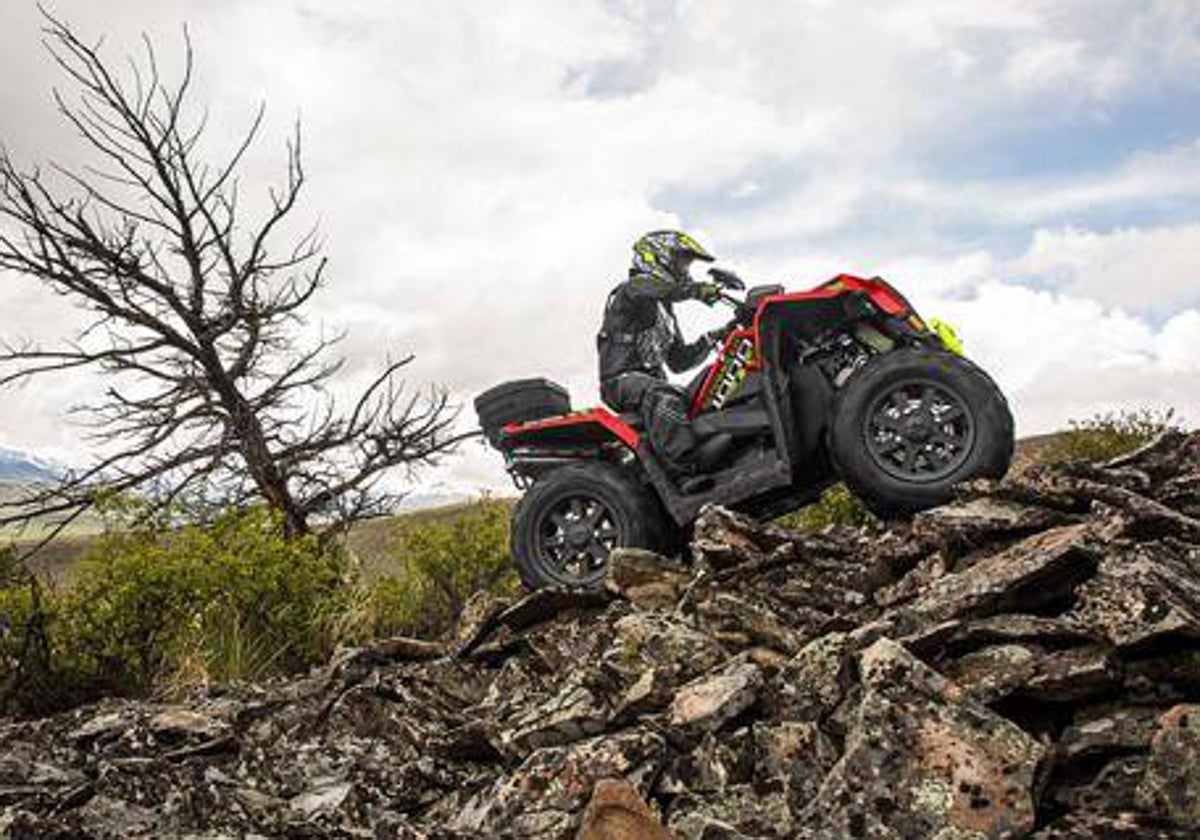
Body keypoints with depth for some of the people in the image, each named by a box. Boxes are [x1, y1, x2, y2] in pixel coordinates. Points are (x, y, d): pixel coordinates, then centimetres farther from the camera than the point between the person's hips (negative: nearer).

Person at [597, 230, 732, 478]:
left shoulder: (666, 311, 29)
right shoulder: (634, 287, 4)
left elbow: (678, 361, 27)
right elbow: (658, 288, -23)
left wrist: (709, 341, 13)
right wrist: (696, 289, -36)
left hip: (653, 380, 9)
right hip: (622, 378, -9)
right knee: (662, 396, -39)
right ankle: (685, 458, -57)